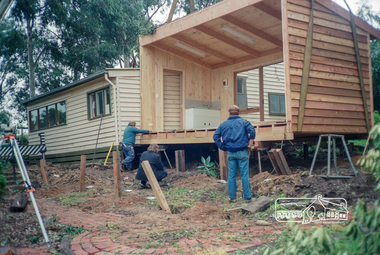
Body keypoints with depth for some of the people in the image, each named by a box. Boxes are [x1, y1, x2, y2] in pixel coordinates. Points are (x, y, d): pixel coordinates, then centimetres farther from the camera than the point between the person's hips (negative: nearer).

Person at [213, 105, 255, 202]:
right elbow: (252, 131, -14)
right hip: (242, 152, -2)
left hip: (230, 153, 2)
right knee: (244, 174, 1)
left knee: (231, 175, 8)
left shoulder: (223, 124, 9)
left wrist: (223, 147, 5)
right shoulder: (243, 122, 1)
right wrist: (250, 144, -6)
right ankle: (247, 196, 5)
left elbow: (215, 137, 4)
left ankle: (231, 196, 12)